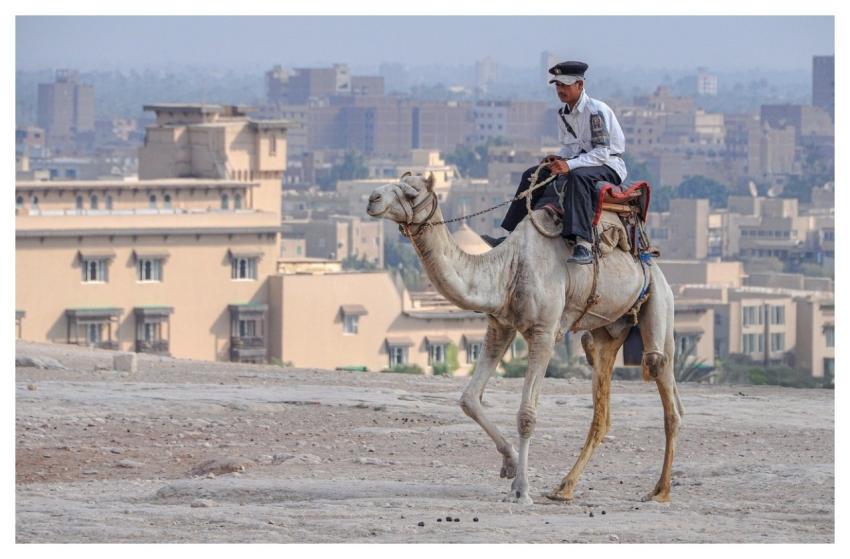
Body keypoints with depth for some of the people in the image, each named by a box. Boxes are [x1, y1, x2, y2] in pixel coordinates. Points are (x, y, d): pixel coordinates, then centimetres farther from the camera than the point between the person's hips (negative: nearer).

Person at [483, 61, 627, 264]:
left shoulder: (596, 111, -18)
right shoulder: (563, 114, 9)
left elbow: (603, 152, -24)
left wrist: (570, 165, -31)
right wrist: (558, 158, -4)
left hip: (609, 166, -9)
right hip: (582, 161, 9)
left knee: (577, 175, -40)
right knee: (534, 175, 1)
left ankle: (583, 243, -53)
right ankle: (510, 234, 2)